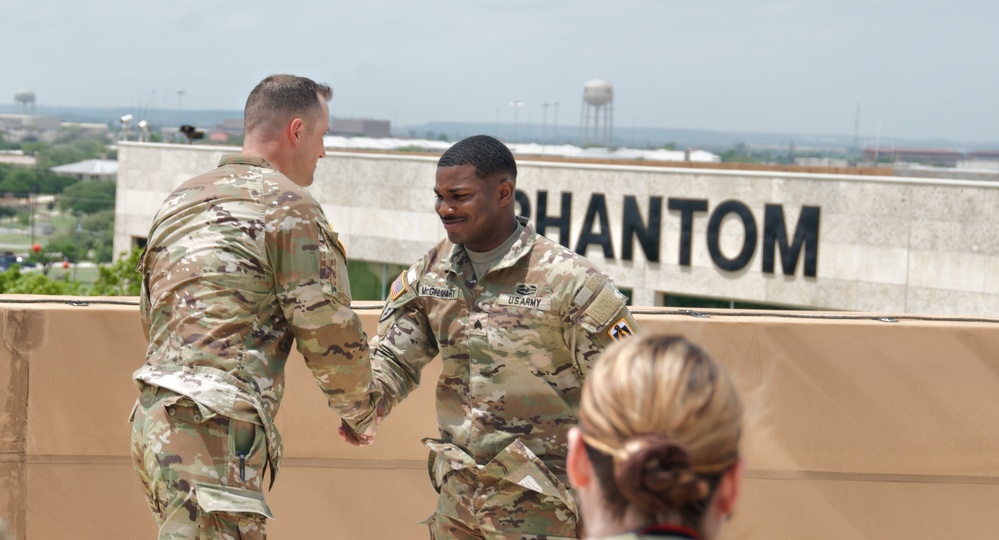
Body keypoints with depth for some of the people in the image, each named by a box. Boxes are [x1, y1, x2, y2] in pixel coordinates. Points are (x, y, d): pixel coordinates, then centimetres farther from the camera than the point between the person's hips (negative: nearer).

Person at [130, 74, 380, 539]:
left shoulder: (179, 201, 19)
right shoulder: (288, 206, -6)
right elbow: (330, 332, -6)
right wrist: (360, 413, 10)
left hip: (155, 419, 9)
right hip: (211, 432, -9)